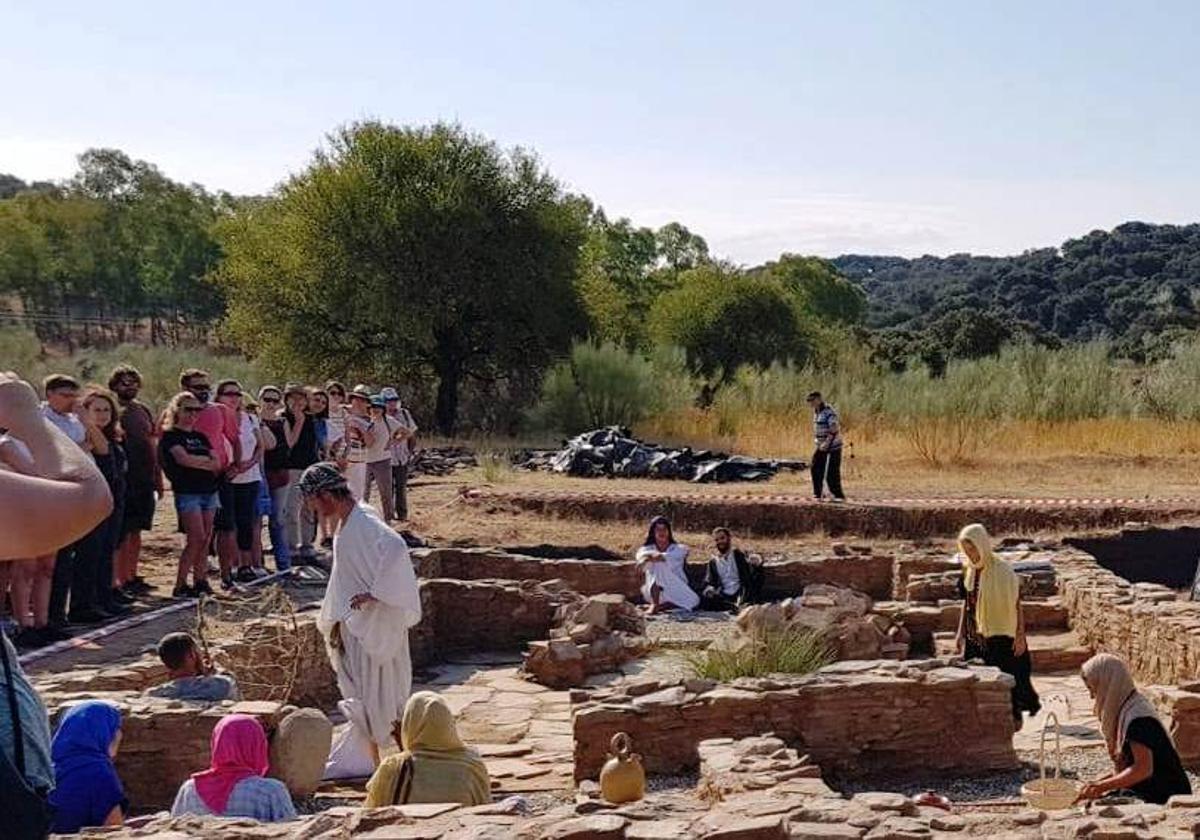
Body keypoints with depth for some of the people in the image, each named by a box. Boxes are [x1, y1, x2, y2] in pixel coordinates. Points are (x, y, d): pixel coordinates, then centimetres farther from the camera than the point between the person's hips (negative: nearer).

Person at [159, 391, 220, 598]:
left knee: (205, 539, 4)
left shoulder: (200, 437, 19)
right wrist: (207, 462, -3)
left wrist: (197, 462, -7)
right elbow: (183, 458, -16)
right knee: (196, 538, -13)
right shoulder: (171, 436, -1)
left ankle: (200, 581, 9)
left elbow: (217, 464, 10)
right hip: (187, 493, -7)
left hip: (208, 491, 7)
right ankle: (180, 585, -9)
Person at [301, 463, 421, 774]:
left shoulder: (364, 523, -20)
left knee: (371, 693, -2)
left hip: (373, 622, -9)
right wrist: (336, 622, 19)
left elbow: (396, 548, -38)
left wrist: (375, 593, -31)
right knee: (361, 692, 16)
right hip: (354, 623, 10)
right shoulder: (346, 522, 10)